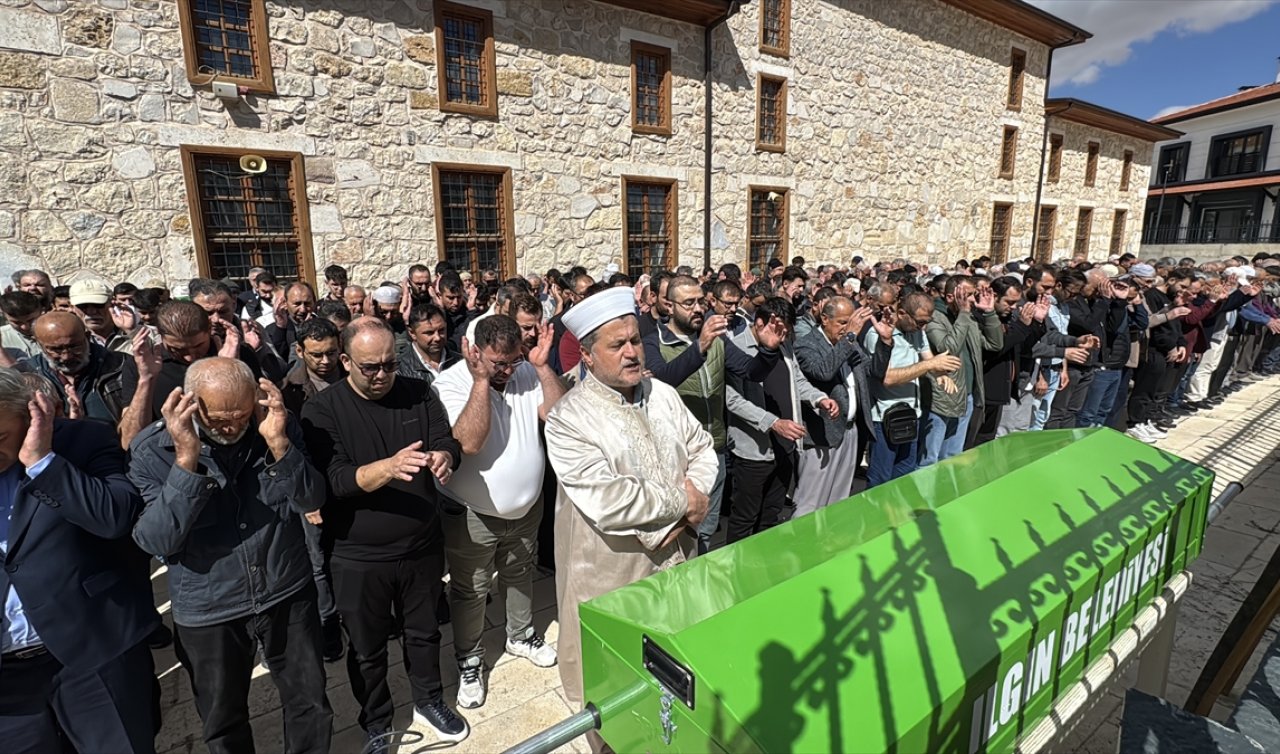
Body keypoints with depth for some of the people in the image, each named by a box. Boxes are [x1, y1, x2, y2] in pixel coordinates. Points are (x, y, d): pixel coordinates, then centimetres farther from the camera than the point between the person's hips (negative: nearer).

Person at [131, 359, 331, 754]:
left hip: (289, 595, 1)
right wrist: (187, 459, -33)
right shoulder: (152, 449, -14)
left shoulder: (276, 425, -11)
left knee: (311, 706, 16)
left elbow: (311, 501, -14)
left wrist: (278, 443, -29)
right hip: (207, 612, 0)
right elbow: (157, 541, -21)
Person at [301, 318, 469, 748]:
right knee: (367, 649, 19)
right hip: (358, 558, -2)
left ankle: (429, 702, 47)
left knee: (424, 632, 22)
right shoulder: (322, 412, -14)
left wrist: (443, 457, -33)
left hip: (422, 547, 3)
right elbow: (336, 481, -22)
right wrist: (389, 467, -41)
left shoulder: (418, 394, -4)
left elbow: (450, 442, -9)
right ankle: (377, 726, 43)